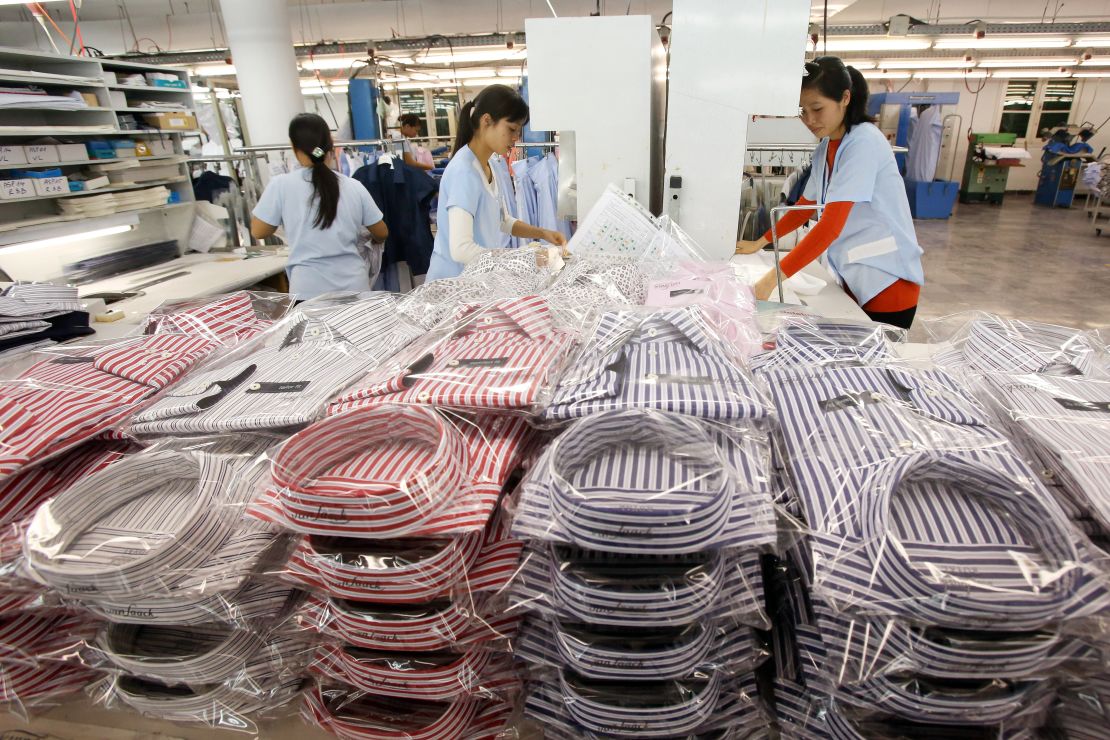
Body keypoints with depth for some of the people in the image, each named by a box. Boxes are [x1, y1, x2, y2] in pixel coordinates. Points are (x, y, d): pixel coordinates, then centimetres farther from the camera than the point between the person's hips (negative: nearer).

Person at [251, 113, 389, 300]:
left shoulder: (281, 185, -6)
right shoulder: (353, 186, 0)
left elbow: (258, 232, 3)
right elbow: (382, 233, 10)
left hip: (308, 290, -2)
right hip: (354, 287, 2)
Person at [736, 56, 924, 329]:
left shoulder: (864, 142, -18)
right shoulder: (825, 148, 8)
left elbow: (831, 224, -28)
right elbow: (806, 206, 20)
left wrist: (773, 278, -34)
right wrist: (760, 243, 15)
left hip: (887, 283, -7)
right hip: (853, 278, 7)